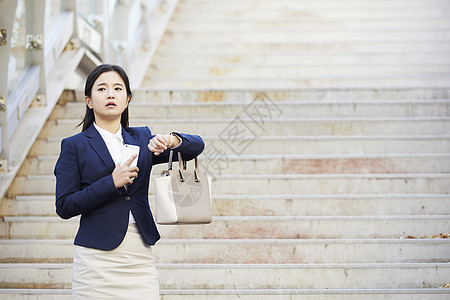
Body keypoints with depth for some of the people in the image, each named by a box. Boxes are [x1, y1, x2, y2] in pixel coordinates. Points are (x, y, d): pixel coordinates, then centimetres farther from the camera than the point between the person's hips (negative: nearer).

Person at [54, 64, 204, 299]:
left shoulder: (142, 138, 14)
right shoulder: (75, 146, 4)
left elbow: (197, 145, 8)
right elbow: (64, 206, -4)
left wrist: (169, 140, -13)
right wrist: (112, 182, -14)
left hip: (140, 254, 3)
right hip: (97, 255, -3)